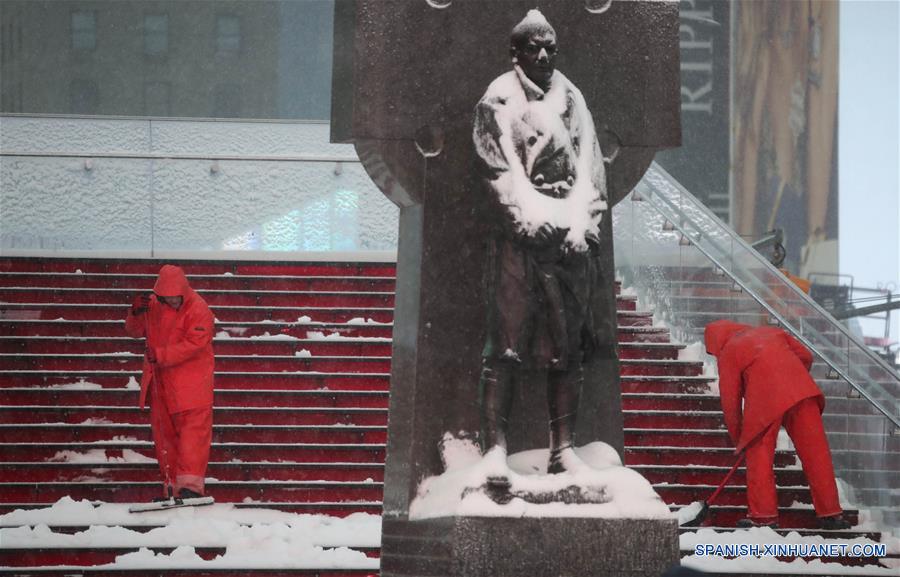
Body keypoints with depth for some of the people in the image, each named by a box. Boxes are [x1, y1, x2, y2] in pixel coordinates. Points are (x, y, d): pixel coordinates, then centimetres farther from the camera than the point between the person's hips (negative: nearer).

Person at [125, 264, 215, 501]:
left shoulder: (197, 309, -11)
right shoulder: (152, 305, 8)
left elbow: (195, 343, -19)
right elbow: (134, 331, 16)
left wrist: (161, 355, -22)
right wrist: (136, 313, -6)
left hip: (191, 385, -6)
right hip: (160, 383, 6)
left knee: (193, 431, -12)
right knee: (164, 434, 8)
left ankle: (190, 486, -18)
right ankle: (171, 488, 14)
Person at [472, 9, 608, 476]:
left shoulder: (570, 98, 13)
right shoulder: (499, 99, 3)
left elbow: (589, 166, 8)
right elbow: (497, 166, -4)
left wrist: (581, 223, -5)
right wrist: (530, 215, -15)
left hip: (570, 236, 4)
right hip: (518, 236, -4)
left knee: (569, 349, 3)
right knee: (505, 346, -7)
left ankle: (563, 449, 6)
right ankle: (495, 447, -8)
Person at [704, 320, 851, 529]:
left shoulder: (728, 352, 14)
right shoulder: (771, 332, 27)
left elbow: (730, 398, 12)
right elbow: (806, 356, 20)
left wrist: (737, 437, 21)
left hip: (765, 400, -4)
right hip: (801, 392, 4)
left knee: (759, 456, 9)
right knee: (815, 452, 6)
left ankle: (764, 515, 7)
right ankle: (831, 514, 8)